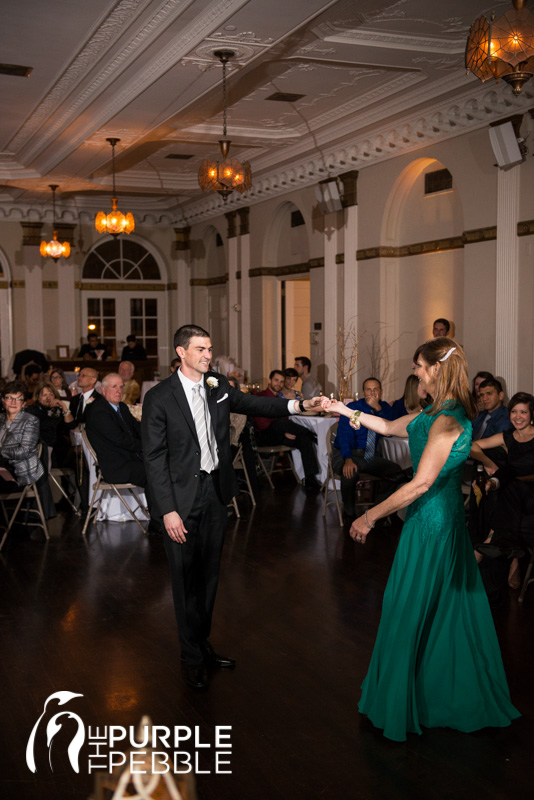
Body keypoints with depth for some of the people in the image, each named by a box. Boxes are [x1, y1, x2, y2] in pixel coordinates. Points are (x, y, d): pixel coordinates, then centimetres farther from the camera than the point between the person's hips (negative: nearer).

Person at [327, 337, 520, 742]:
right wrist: (343, 409, 19)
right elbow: (388, 427, 19)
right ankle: (459, 693, 32)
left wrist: (370, 516, -21)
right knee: (447, 609, 18)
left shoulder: (447, 420, -23)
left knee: (410, 611, 4)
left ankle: (400, 702, 20)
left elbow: (421, 483, -26)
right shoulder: (437, 412, 7)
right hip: (447, 519, 9)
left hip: (431, 522, -9)